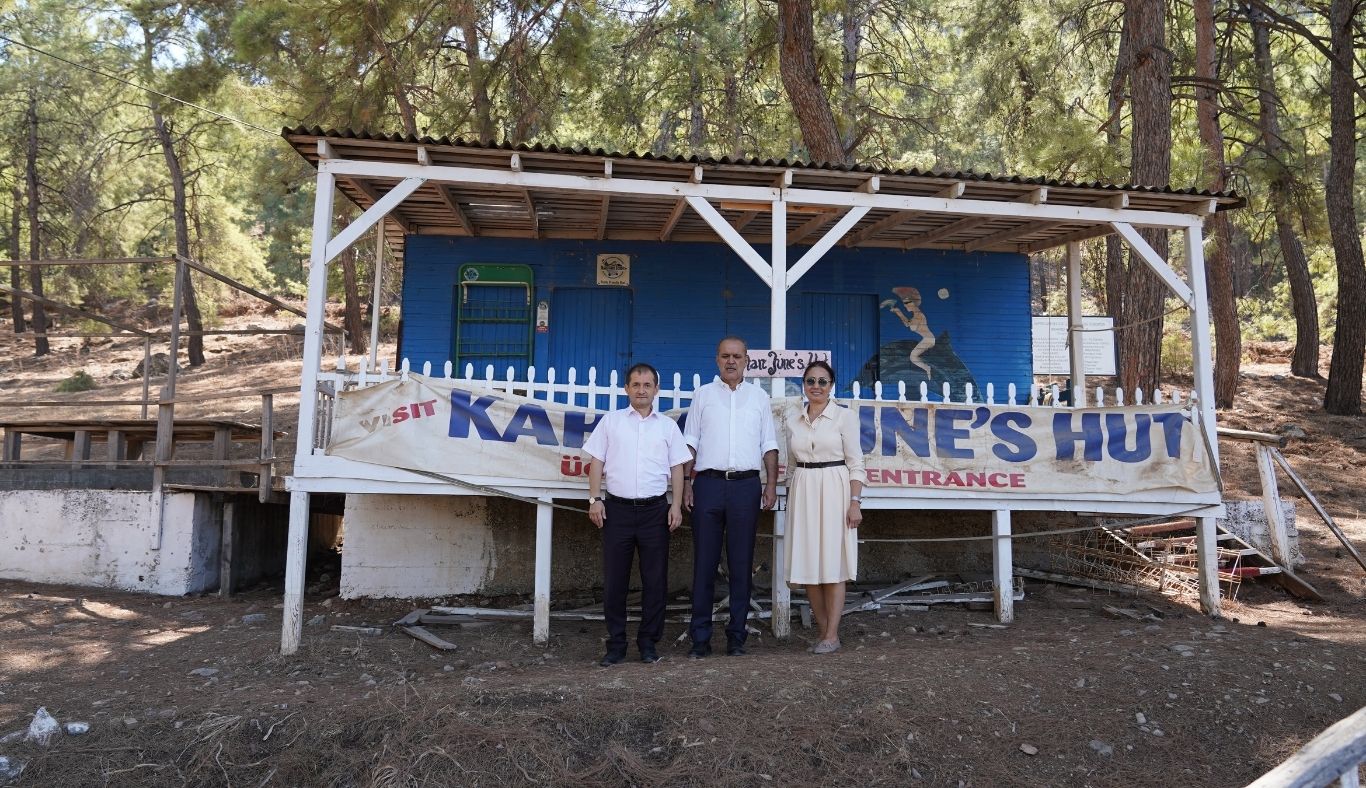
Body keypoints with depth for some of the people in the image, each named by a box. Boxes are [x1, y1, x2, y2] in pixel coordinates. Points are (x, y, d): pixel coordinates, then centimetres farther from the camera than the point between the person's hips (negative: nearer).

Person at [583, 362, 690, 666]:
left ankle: (648, 643, 16)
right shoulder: (611, 421, 8)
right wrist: (595, 499, -3)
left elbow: (677, 468, 8)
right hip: (618, 507, 0)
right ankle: (616, 644, 14)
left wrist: (676, 505, -1)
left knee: (655, 579, 3)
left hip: (655, 509, 0)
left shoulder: (668, 425, 9)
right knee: (614, 579, 3)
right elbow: (596, 461, 6)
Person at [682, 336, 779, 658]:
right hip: (709, 484, -1)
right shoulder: (703, 394, 10)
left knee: (741, 563, 4)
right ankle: (700, 637, 7)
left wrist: (771, 484, 2)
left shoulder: (759, 397, 13)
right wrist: (686, 482, -2)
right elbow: (690, 442, 7)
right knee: (704, 562, 1)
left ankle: (736, 635, 13)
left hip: (746, 485, 1)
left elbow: (769, 445, 12)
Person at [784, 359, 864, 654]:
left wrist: (855, 502, -11)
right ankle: (824, 631, 17)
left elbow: (855, 463, -4)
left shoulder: (845, 416, -2)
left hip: (834, 490, -4)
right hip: (802, 492, 4)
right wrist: (791, 498, 13)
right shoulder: (793, 419, 10)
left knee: (832, 565, -2)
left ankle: (832, 635, 5)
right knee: (809, 564, 5)